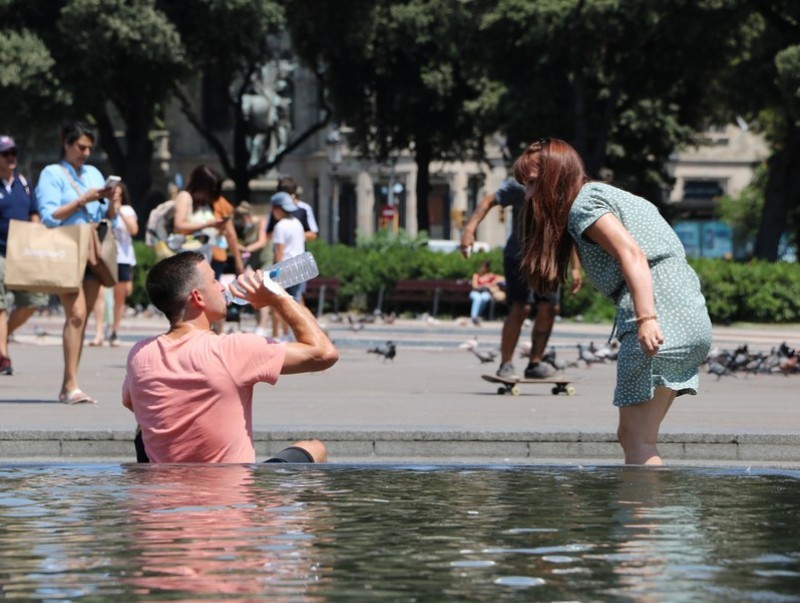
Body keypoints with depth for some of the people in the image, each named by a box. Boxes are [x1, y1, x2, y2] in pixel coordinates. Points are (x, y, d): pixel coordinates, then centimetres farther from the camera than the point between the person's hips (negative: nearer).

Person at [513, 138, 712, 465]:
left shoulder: (584, 203, -1)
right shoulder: (608, 196, 27)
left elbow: (632, 253, -17)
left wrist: (646, 319, -27)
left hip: (661, 323, -10)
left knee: (638, 441, -10)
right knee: (630, 436, 13)